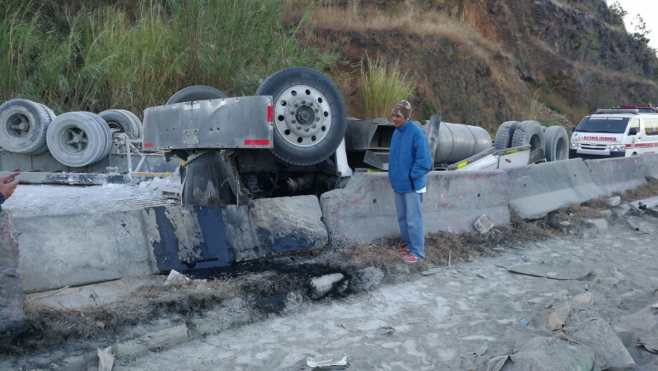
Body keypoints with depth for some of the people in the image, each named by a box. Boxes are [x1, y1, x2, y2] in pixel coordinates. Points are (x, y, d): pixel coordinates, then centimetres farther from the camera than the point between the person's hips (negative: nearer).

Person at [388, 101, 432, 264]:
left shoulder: (416, 133, -18)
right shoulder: (396, 132, 6)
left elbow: (424, 161, -20)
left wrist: (412, 176, -16)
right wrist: (393, 174, 11)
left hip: (412, 185, -8)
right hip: (399, 183, 8)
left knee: (413, 219, -1)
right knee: (402, 218, 18)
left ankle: (417, 251, 8)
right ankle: (406, 244, 33)